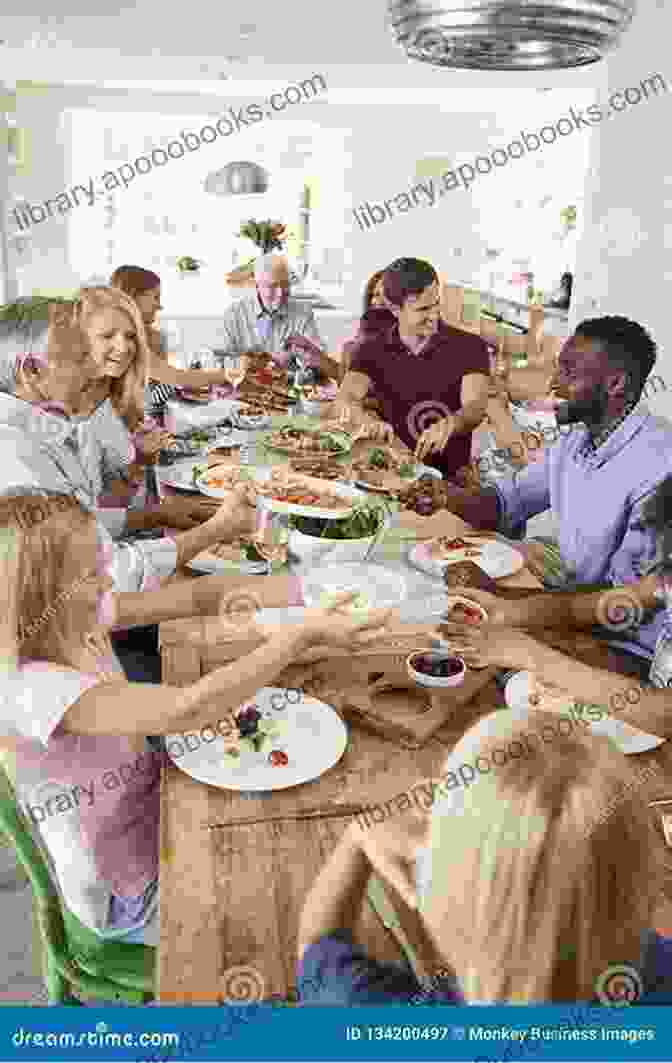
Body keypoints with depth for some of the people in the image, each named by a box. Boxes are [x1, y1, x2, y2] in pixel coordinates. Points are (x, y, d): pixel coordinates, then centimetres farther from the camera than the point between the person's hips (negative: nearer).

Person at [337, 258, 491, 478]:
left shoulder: (470, 347, -2)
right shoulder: (372, 351, 3)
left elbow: (475, 408, -16)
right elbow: (345, 401, -12)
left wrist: (450, 424, -39)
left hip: (453, 475, -1)